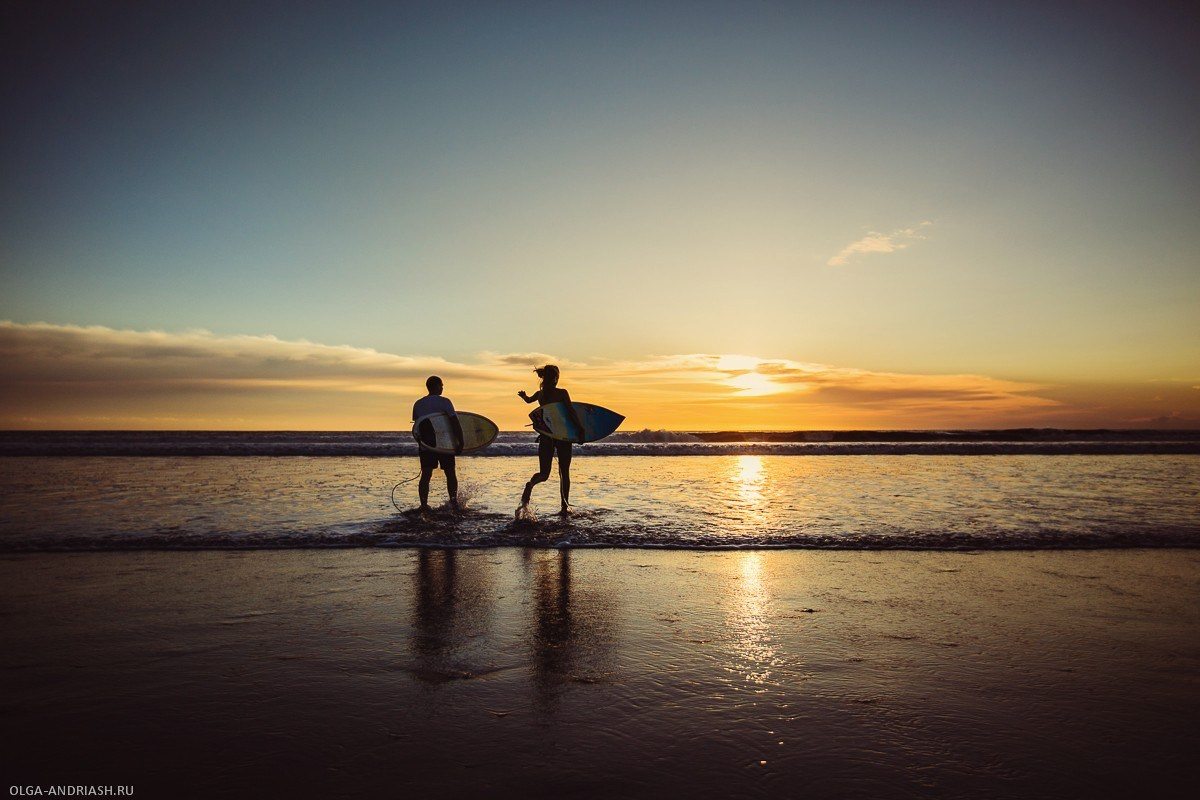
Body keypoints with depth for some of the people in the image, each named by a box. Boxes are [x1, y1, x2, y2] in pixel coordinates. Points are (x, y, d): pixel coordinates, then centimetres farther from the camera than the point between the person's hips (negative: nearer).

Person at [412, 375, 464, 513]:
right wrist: (460, 442, -10)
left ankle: (424, 504, 2)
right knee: (450, 473, 9)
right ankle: (453, 502, 6)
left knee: (426, 475, 6)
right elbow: (455, 423, -14)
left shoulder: (418, 404, 6)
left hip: (425, 445, 3)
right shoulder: (444, 402, -9)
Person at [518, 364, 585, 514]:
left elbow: (528, 400, 27)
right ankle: (565, 506, 8)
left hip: (545, 436, 3)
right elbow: (572, 412, -14)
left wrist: (523, 395, 48)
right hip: (563, 435, -3)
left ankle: (530, 484, -23)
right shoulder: (562, 393, -8)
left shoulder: (539, 394, 5)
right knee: (564, 472, 10)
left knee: (544, 473, 9)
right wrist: (581, 429, -10)